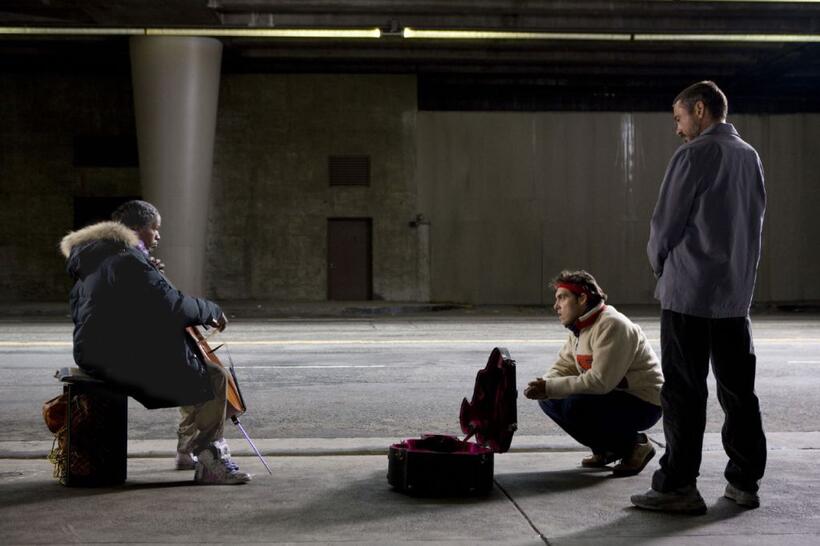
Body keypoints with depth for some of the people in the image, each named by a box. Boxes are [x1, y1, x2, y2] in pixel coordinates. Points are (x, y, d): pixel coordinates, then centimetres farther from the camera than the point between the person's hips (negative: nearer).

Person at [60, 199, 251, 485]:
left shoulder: (96, 259, 16)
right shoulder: (129, 260, -17)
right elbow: (173, 306, -22)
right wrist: (212, 310, -7)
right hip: (125, 360, -11)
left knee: (197, 369, 22)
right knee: (215, 378, -8)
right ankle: (209, 462, -1)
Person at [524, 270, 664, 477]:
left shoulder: (611, 325, -23)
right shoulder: (579, 327, 7)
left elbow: (600, 381, -30)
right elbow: (563, 366, 6)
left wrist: (550, 388, -27)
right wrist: (543, 385, -16)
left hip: (643, 403, -9)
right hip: (614, 395, 9)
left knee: (575, 407, -29)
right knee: (549, 399, -2)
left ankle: (634, 445, -7)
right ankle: (605, 449, 9)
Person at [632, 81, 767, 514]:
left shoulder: (694, 155, -11)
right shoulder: (750, 157, 11)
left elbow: (666, 222, -9)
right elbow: (755, 221, 15)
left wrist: (659, 263, 8)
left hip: (688, 291, -7)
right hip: (736, 292, 7)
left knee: (684, 392, -3)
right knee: (738, 389, 11)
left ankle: (678, 487, 0)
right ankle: (745, 481, 16)